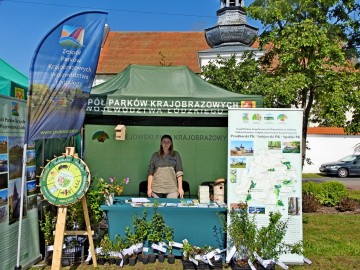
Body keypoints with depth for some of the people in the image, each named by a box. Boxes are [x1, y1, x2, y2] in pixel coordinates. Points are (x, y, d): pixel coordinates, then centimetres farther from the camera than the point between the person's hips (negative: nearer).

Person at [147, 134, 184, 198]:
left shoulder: (176, 155, 5)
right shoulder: (155, 155, 8)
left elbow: (179, 172, 2)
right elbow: (150, 172, 6)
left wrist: (180, 188, -3)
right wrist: (149, 188, 1)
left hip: (172, 189, -1)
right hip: (156, 189, 1)